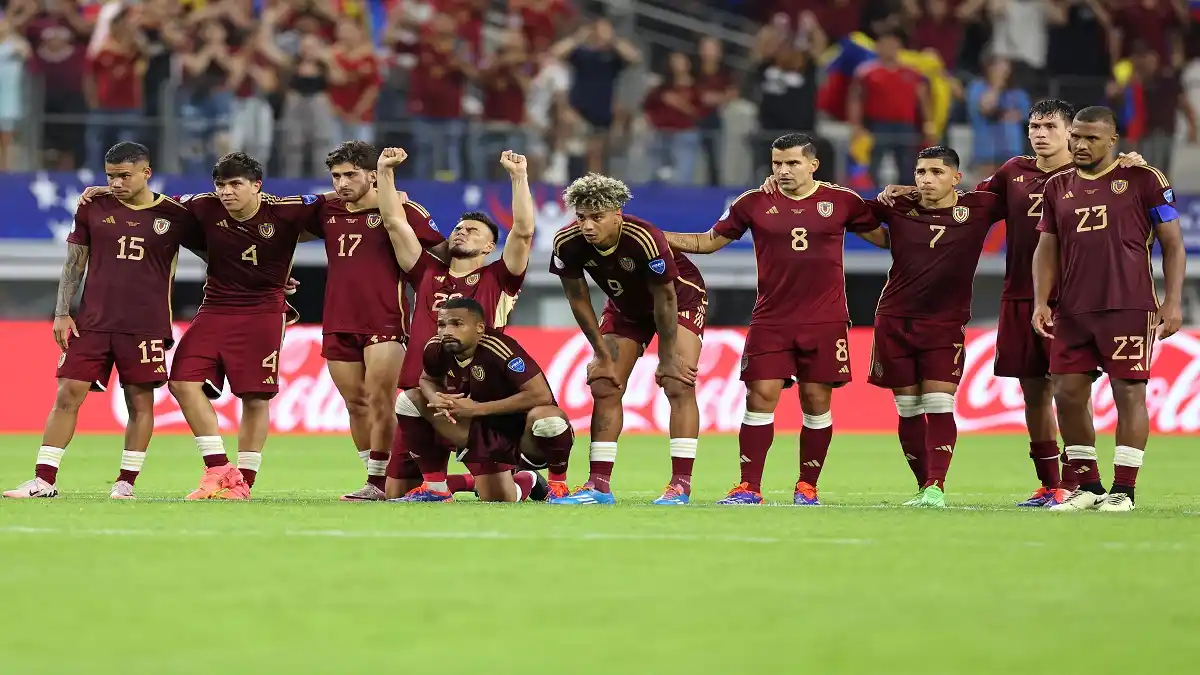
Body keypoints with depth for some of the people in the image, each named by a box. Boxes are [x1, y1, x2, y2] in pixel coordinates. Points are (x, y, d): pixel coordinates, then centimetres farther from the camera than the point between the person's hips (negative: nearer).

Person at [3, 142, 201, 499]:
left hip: (145, 325, -1)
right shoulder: (94, 208, 6)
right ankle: (44, 481, -2)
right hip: (92, 322, 1)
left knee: (140, 401, -1)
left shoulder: (175, 215, 1)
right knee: (68, 395, -4)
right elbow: (74, 262, 10)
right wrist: (61, 313, 3)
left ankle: (126, 482, 9)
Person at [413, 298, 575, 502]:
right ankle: (524, 483, 35)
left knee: (546, 417, -39)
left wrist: (478, 409, -29)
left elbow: (541, 395, -32)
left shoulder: (500, 349, -29)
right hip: (484, 433, 7)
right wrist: (437, 400, -16)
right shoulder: (436, 349, -10)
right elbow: (427, 380, 13)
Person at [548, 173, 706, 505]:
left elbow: (665, 300, -27)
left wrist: (667, 359, -19)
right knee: (604, 387, -3)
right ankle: (599, 486, 1)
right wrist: (603, 354, -7)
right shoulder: (567, 244, -25)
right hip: (626, 307, 5)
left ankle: (681, 485, -17)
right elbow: (578, 299, -10)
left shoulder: (645, 240, -39)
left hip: (680, 297, -5)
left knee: (678, 385, -17)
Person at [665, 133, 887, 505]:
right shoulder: (754, 203, 4)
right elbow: (707, 242, 13)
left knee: (817, 401, 0)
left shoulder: (842, 201, 2)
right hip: (771, 320, 1)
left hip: (825, 321, -1)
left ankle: (807, 487, 12)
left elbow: (884, 237, 12)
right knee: (760, 397, -7)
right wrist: (652, 236, 6)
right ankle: (749, 488, -3)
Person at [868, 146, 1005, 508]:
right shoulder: (898, 208, 3)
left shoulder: (978, 207, -2)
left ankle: (937, 488, -14)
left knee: (939, 406, -12)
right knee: (908, 410, 5)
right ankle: (924, 487, 14)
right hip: (894, 321, 2)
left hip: (945, 324, -2)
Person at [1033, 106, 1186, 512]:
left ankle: (1123, 490, -1)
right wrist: (1041, 301, 3)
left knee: (1129, 392, -6)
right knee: (1069, 394, 2)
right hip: (1072, 311, 5)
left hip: (1128, 307, -5)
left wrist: (1173, 302, -7)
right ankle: (1087, 487, 14)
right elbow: (1047, 249, 16)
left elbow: (1172, 244, 1)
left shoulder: (1143, 180, 0)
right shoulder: (1059, 187, 14)